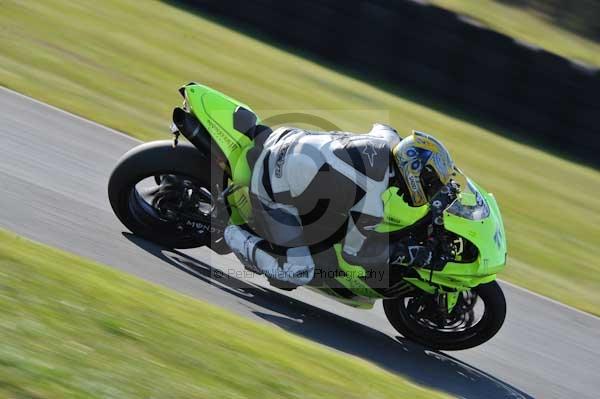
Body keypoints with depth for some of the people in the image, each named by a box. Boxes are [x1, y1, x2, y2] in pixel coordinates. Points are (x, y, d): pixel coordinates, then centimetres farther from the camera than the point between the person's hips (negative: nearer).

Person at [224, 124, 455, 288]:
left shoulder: (388, 140, -7)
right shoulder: (370, 203, -27)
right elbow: (356, 251, -11)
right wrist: (412, 255, -7)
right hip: (273, 189, -8)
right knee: (298, 274, -9)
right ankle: (237, 238, 7)